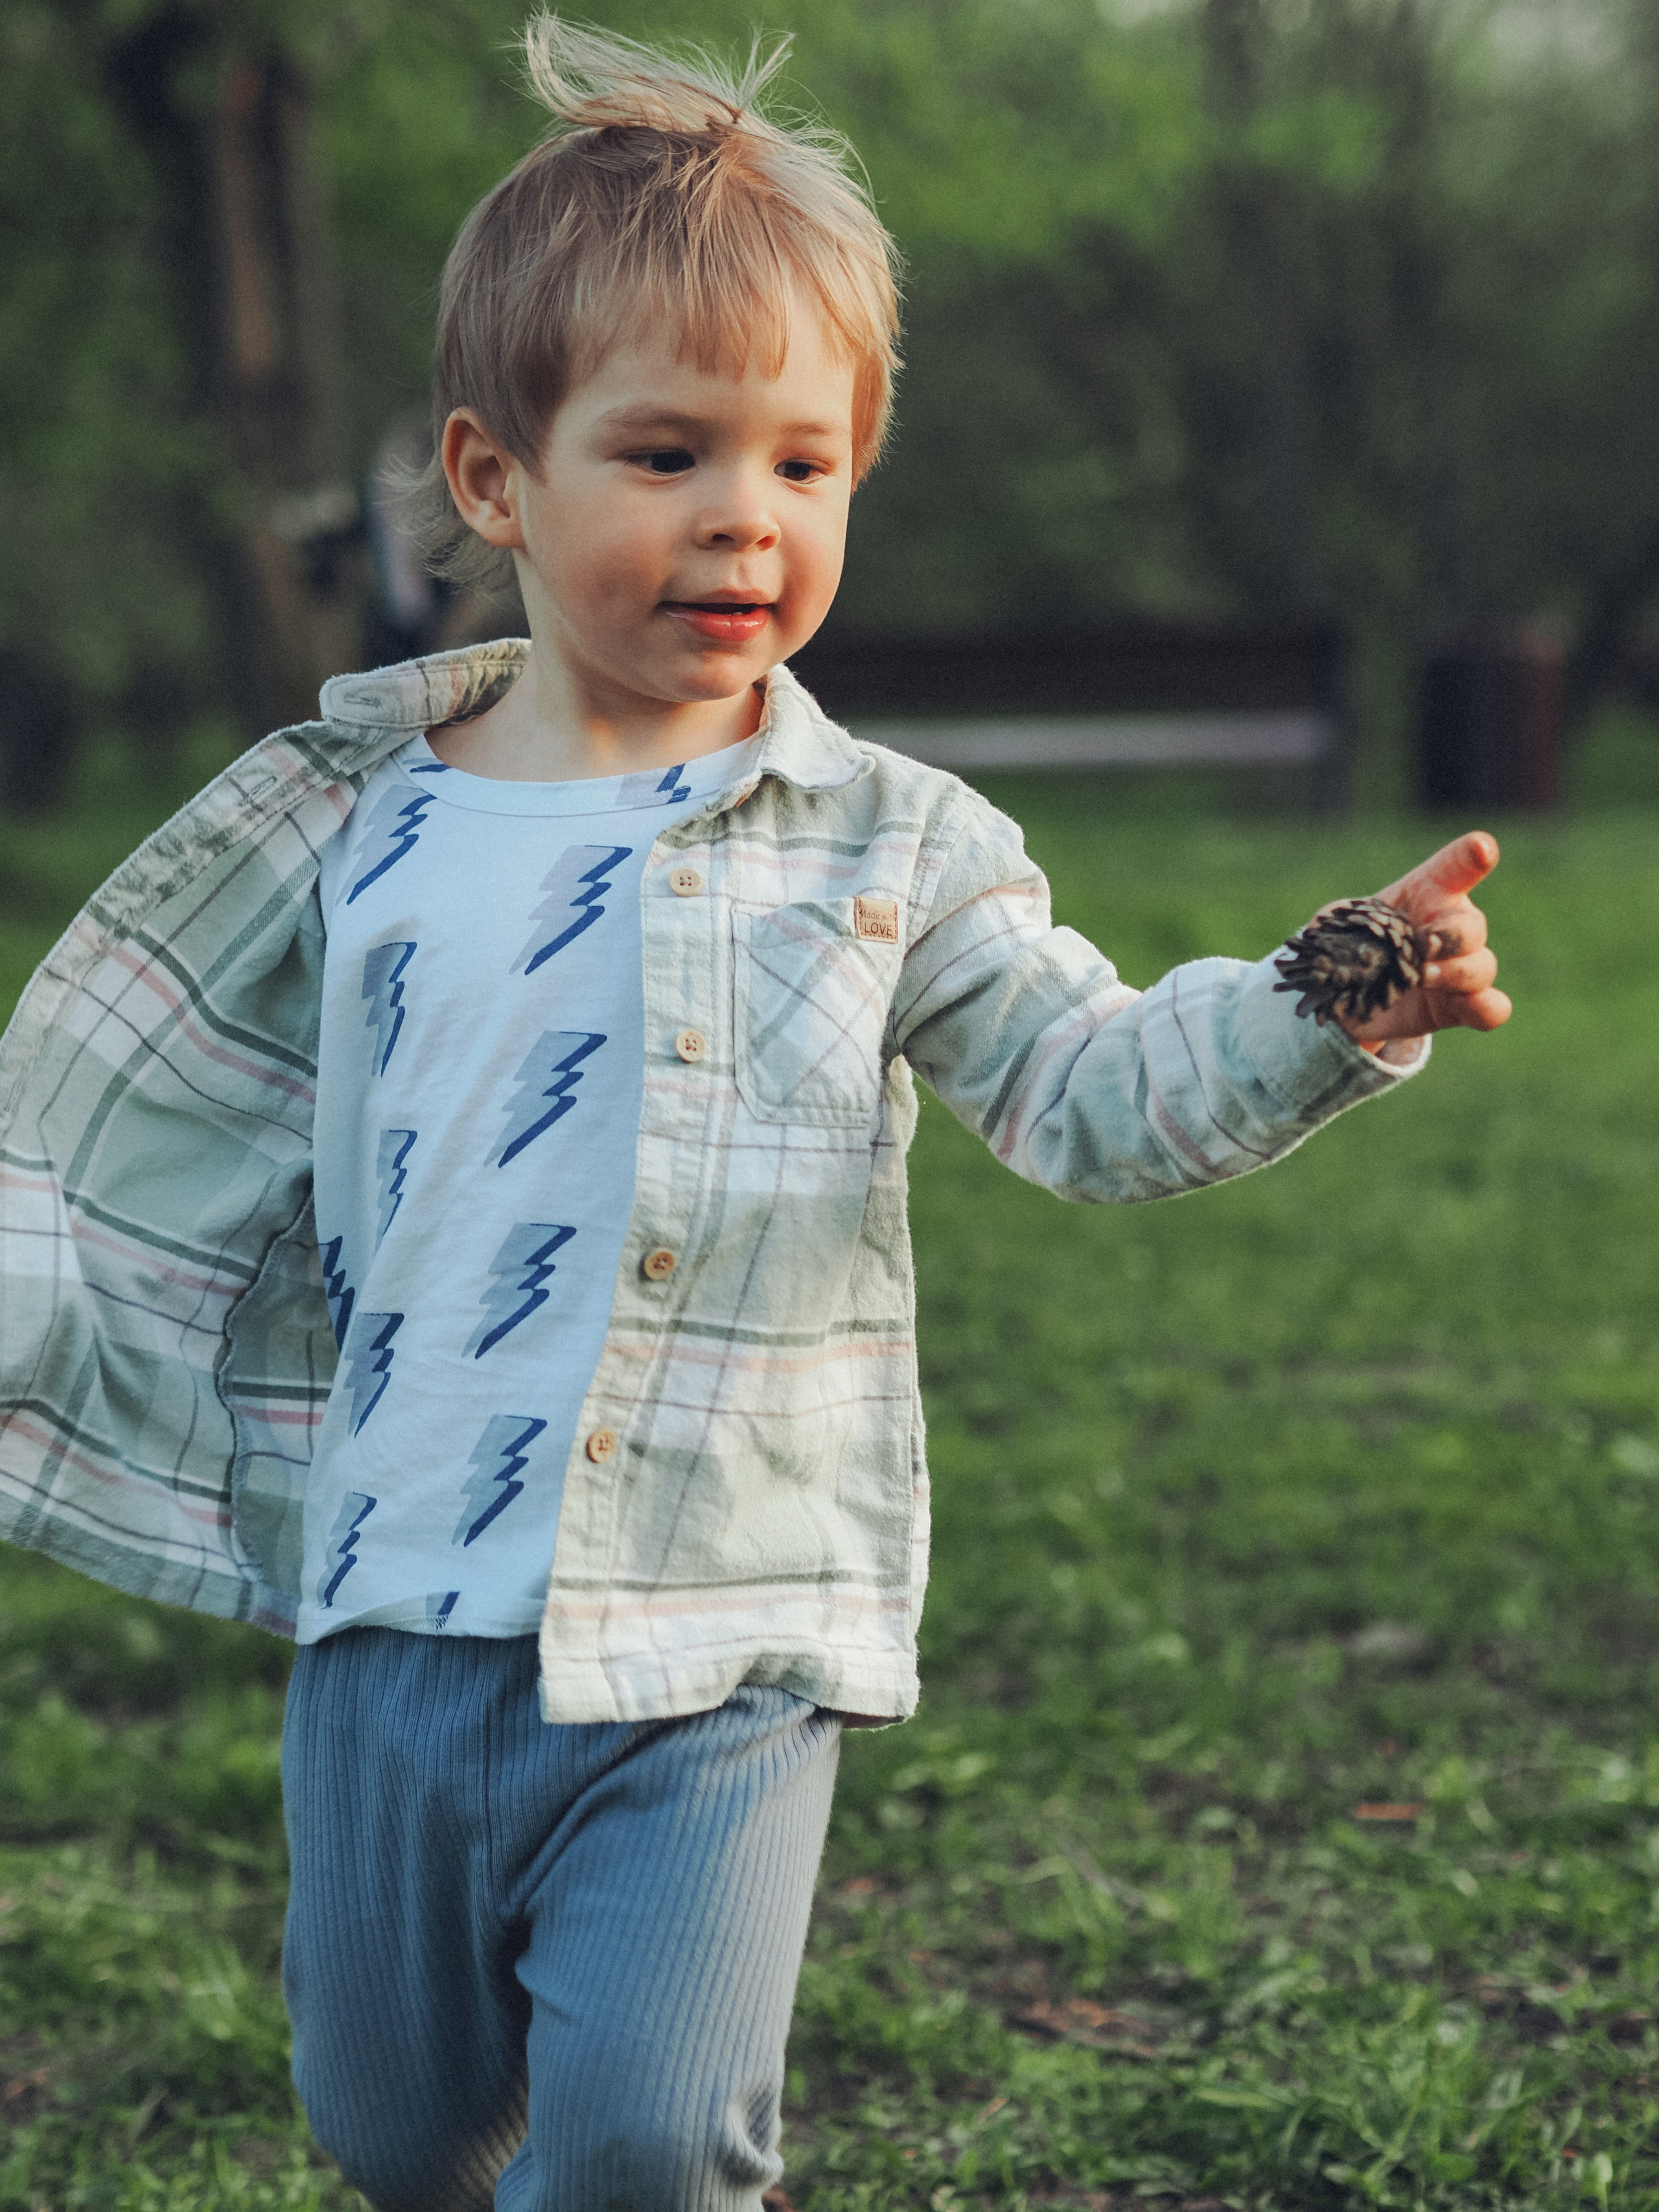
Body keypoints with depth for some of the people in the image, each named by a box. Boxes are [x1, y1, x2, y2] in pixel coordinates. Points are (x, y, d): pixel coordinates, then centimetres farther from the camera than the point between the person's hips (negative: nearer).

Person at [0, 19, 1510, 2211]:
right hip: (397, 1616, 3)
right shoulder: (354, 831, 2)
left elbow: (1096, 1091, -12)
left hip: (721, 1650, -2)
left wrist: (1330, 1019, -28)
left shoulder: (893, 851, -3)